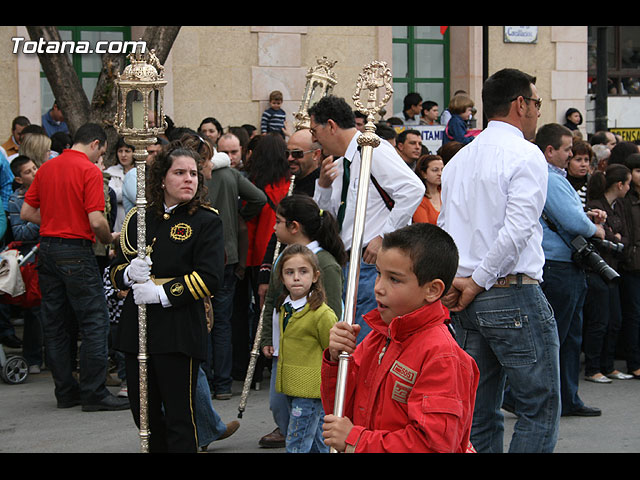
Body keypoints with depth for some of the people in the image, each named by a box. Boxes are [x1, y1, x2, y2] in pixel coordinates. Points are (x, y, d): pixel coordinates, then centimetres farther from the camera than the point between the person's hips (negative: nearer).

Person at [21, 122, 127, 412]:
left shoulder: (46, 168, 10)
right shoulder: (89, 170, -10)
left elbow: (26, 212, 12)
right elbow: (96, 221, -18)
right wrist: (109, 239, 1)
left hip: (47, 248, 7)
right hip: (76, 252, -7)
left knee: (53, 323, 10)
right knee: (95, 323, -1)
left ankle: (65, 391, 16)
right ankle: (94, 393, -1)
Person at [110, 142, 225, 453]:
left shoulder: (206, 222, -2)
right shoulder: (140, 219, 13)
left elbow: (209, 278, -12)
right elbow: (116, 270, 18)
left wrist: (162, 293, -17)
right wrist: (129, 273, -5)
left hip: (179, 330, -5)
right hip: (137, 328, 5)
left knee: (179, 417, -2)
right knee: (144, 413, 12)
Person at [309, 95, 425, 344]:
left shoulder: (373, 150, -9)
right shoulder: (339, 163, 18)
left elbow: (414, 189, -21)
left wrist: (383, 236, -20)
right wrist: (323, 186, 4)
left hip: (375, 261, -9)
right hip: (349, 262, 9)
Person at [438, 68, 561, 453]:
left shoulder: (458, 160, 16)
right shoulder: (526, 155, -8)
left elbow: (445, 229, 13)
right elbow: (517, 230, -18)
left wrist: (456, 281, 4)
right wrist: (477, 281, -11)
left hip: (467, 299, 8)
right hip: (515, 297, -7)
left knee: (480, 415, 11)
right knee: (540, 409, -1)